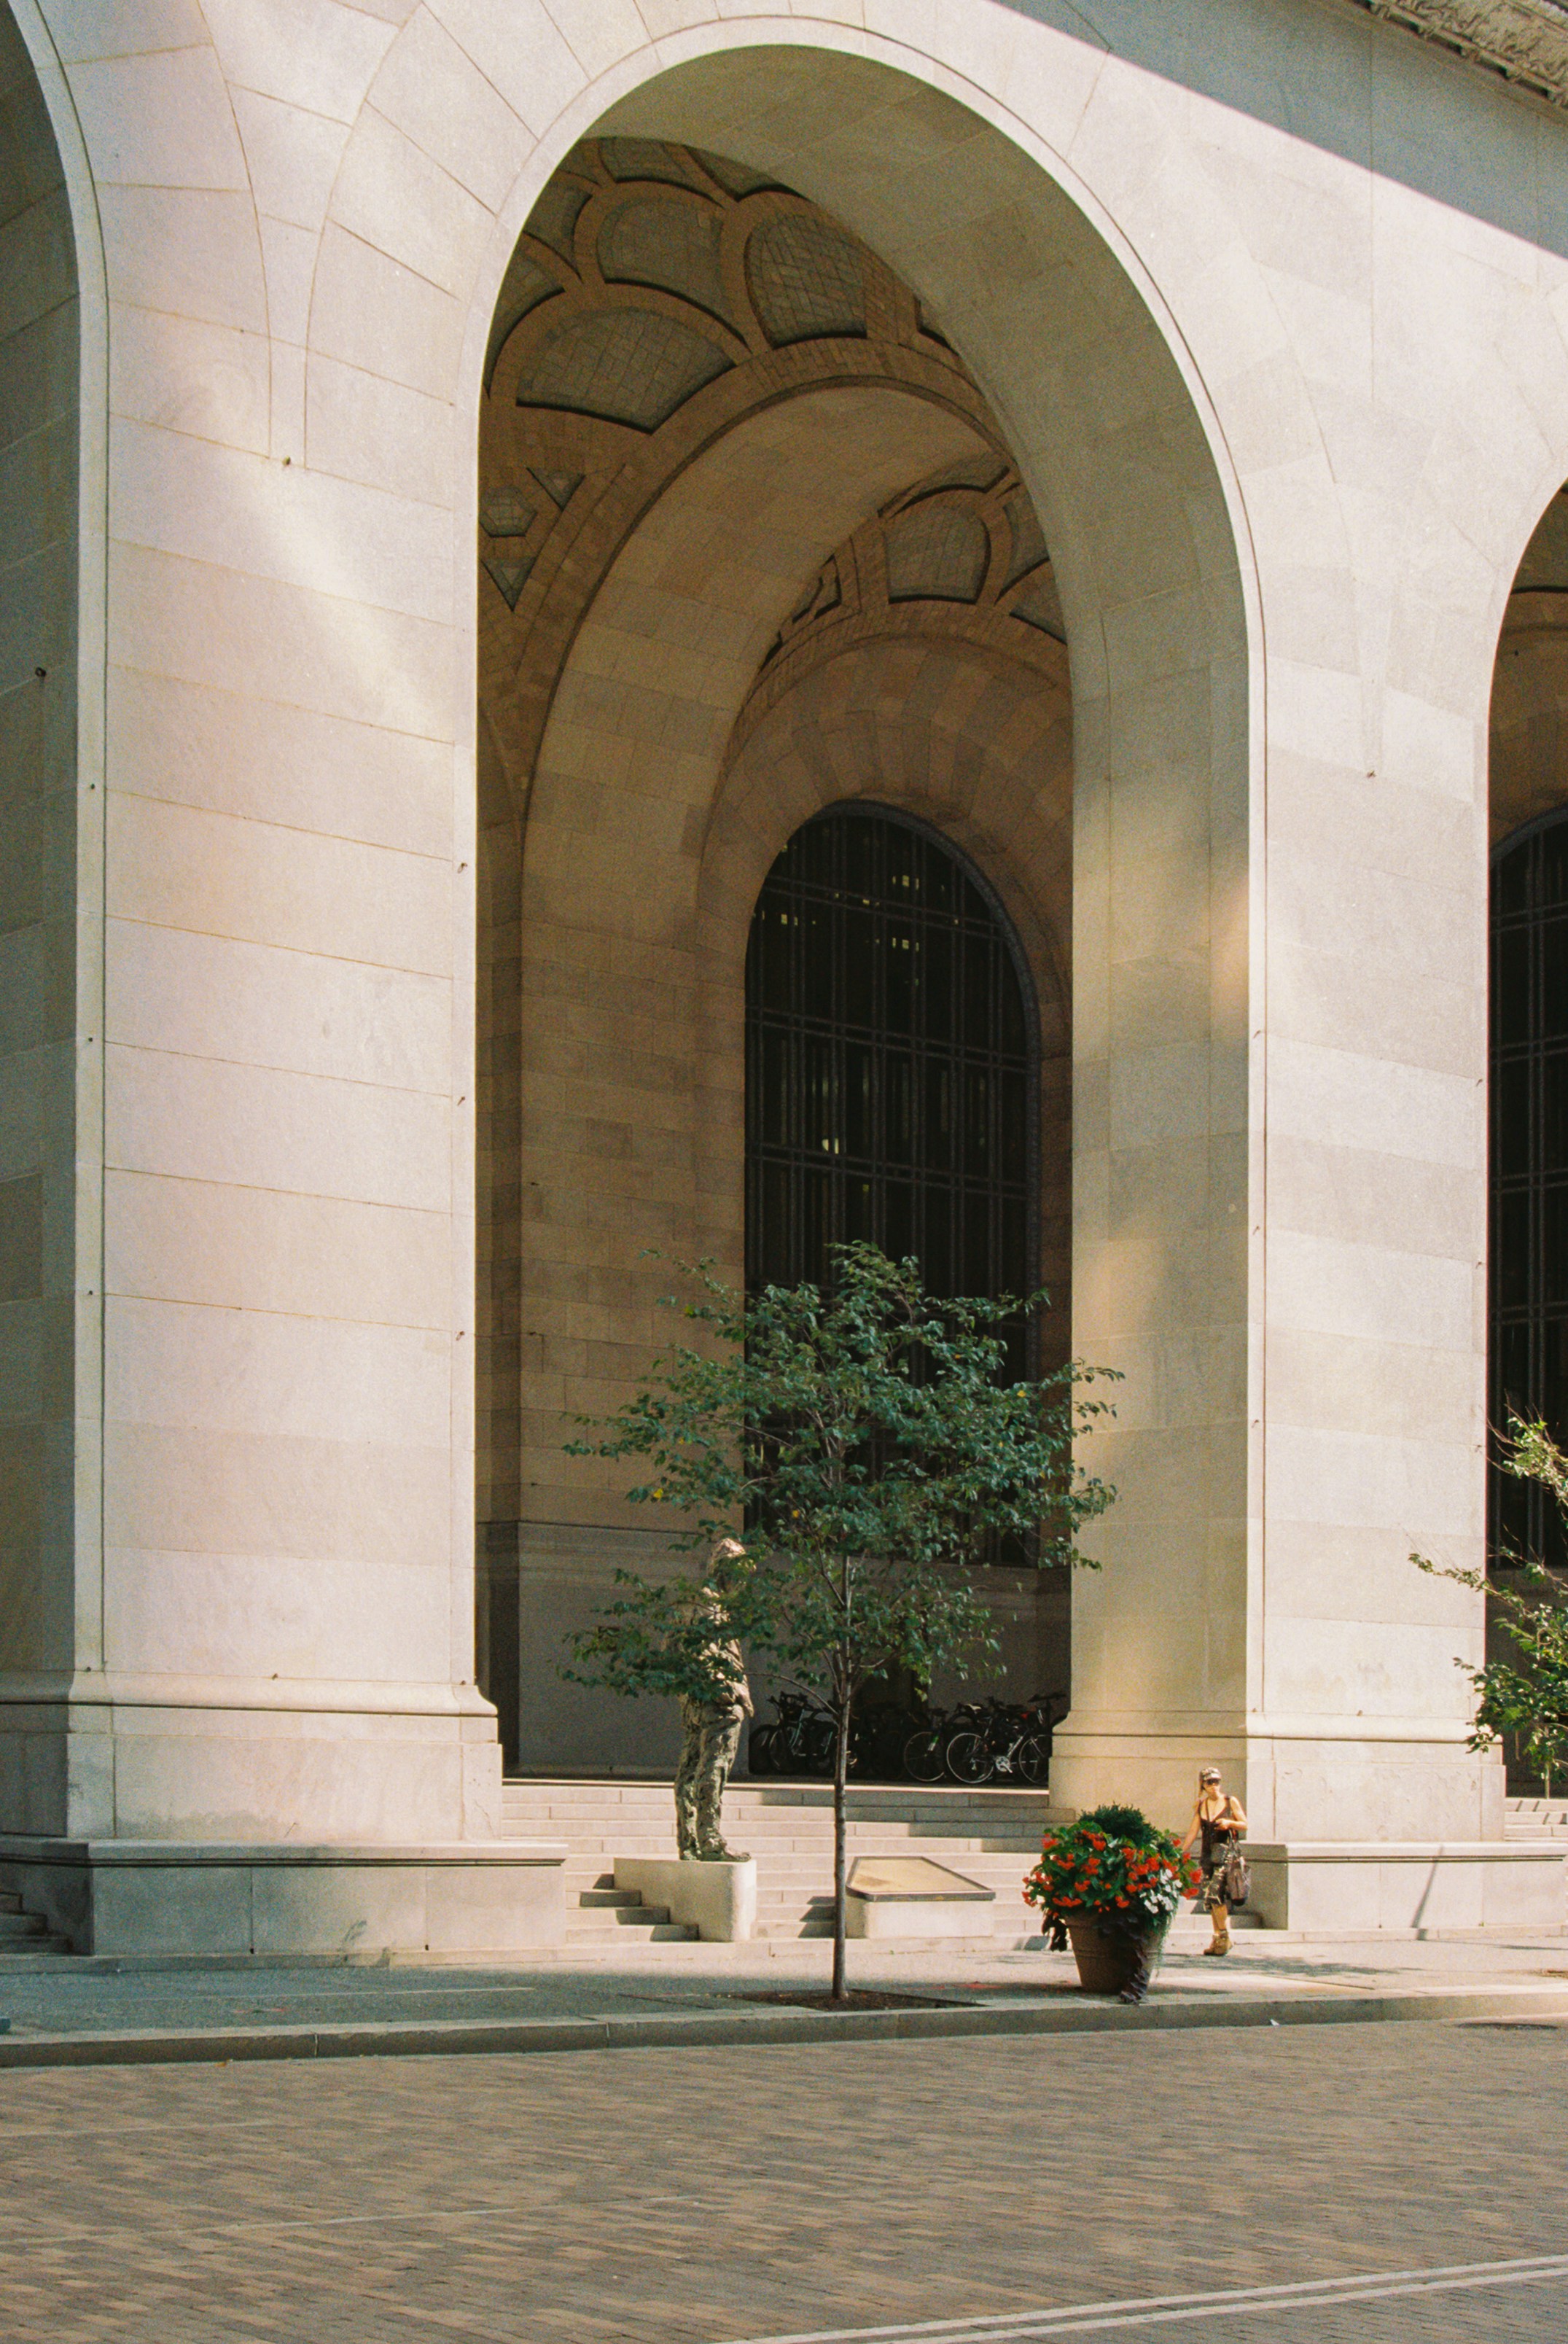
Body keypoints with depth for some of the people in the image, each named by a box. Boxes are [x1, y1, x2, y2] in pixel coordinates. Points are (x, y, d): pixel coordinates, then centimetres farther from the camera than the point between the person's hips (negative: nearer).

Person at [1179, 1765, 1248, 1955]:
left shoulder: (1230, 1802, 1)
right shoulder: (1201, 1807, 11)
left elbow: (1245, 1825, 4)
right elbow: (1193, 1833, 11)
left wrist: (1229, 1823, -15)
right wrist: (1179, 1853, 4)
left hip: (1226, 1853, -5)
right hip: (1208, 1855, 5)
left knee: (1215, 1893, -18)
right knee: (1208, 1899, 1)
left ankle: (1225, 1936, -7)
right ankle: (1217, 1938, 11)